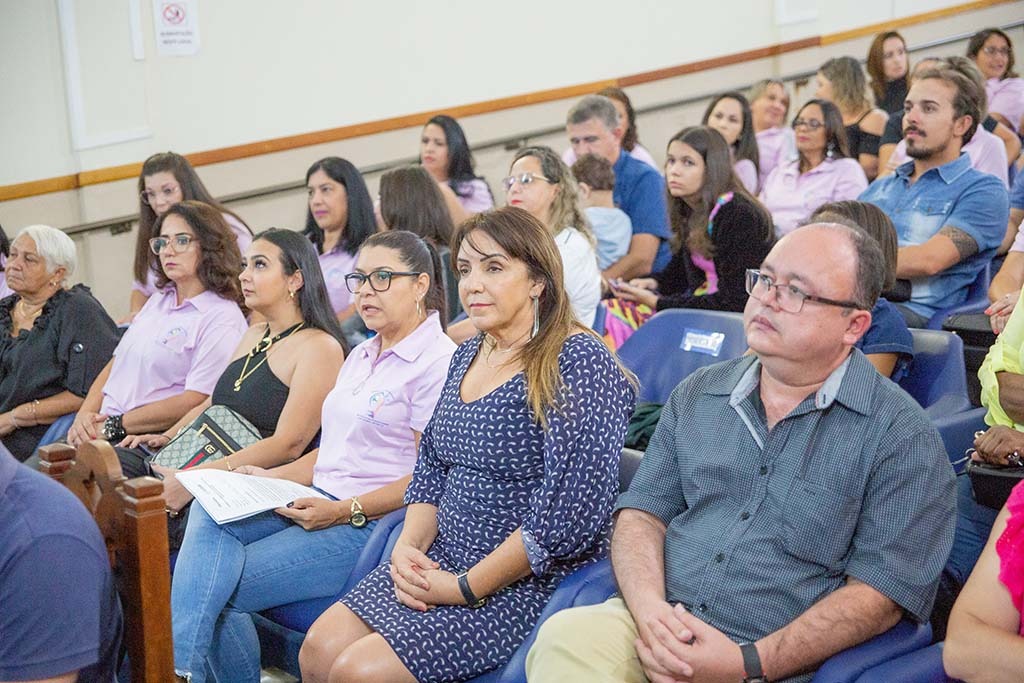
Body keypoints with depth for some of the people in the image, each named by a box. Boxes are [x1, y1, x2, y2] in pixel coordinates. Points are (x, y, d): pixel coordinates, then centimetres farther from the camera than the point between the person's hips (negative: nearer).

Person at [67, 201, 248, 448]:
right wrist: (84, 416, 1)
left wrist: (115, 426, -13)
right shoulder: (159, 300, 20)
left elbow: (194, 403, -14)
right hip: (100, 427, 7)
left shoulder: (223, 318, -7)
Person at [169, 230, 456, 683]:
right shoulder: (360, 357, 21)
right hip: (320, 503, 8)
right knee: (209, 513, -17)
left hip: (371, 523, -8)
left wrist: (344, 511, -20)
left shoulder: (438, 361, -9)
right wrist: (271, 478, 7)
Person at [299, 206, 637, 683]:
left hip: (529, 585, -8)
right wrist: (409, 546, -2)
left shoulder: (578, 363, -16)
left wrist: (466, 588, -18)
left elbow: (569, 514, -23)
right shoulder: (467, 357, 11)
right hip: (442, 562, 8)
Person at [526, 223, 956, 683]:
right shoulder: (697, 395, 15)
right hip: (652, 626, 3)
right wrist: (649, 609, -9)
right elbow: (643, 511, 13)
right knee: (566, 635, -29)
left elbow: (880, 591, -7)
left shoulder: (900, 434, -1)